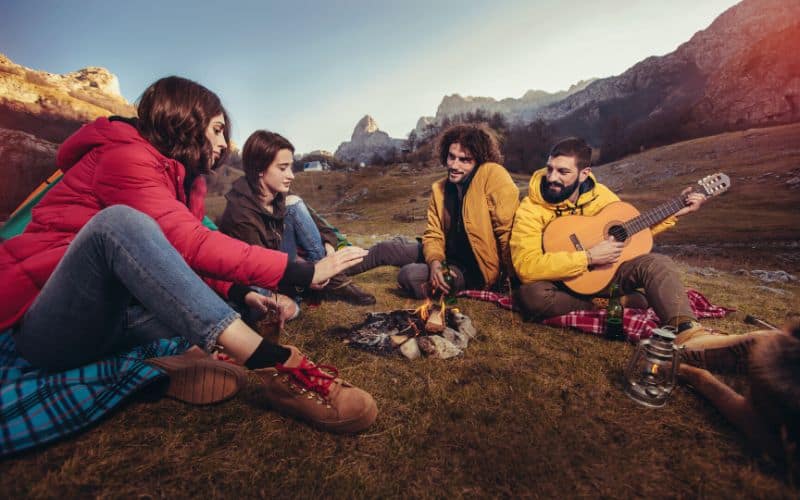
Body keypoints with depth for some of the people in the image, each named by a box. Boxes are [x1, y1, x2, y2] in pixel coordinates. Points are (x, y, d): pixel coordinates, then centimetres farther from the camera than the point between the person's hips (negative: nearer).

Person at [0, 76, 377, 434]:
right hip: (47, 326, -8)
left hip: (117, 317, 8)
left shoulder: (184, 176, 10)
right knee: (120, 220, -36)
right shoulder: (125, 157, -15)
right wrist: (301, 273, -30)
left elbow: (183, 257, 4)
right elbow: (189, 243, -29)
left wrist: (242, 294, -13)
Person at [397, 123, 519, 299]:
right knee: (407, 275, -13)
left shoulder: (493, 175, -13)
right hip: (454, 267, 7)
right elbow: (433, 234, 6)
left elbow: (508, 230, -17)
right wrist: (434, 262, -15)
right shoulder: (439, 188, 7)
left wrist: (512, 278, -15)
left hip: (483, 271, -7)